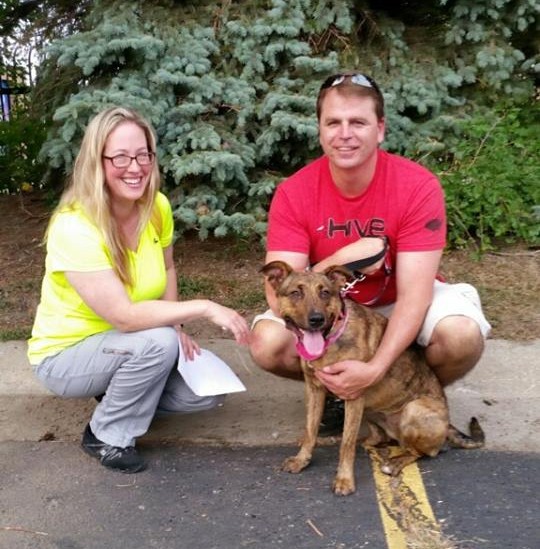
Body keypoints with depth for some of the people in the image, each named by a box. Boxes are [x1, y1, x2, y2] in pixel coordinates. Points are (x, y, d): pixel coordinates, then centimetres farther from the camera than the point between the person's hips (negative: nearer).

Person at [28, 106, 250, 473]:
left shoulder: (157, 207, -11)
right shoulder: (74, 227, -31)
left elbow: (167, 268, 8)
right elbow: (124, 316, -34)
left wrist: (177, 326, -6)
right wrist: (204, 308, -34)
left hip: (130, 344, 6)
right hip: (67, 354, -6)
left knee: (209, 390, -8)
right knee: (158, 341, -33)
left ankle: (120, 394, 13)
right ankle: (107, 436, -8)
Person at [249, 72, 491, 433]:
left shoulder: (418, 186, -24)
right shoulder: (294, 194, -20)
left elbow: (413, 295, -26)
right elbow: (279, 297, -24)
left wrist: (375, 369, -38)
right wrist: (341, 260, -35)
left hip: (399, 304, -1)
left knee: (463, 336, -32)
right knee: (267, 343, -26)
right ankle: (339, 387, 7)